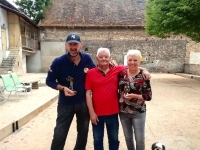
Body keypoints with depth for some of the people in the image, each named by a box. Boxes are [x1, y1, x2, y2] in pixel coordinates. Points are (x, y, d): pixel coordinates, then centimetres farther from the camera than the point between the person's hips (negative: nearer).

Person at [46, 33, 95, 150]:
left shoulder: (87, 59, -8)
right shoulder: (59, 62, -15)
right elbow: (49, 81, -5)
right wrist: (63, 88, -20)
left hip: (84, 102, 3)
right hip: (66, 103, -2)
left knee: (83, 132, 20)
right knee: (59, 134, 4)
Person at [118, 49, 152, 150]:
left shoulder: (143, 76, -11)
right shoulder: (121, 73, -4)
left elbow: (148, 96, -10)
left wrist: (134, 96, -22)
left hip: (138, 113, -3)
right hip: (123, 112, 3)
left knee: (140, 139, 9)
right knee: (128, 137, 19)